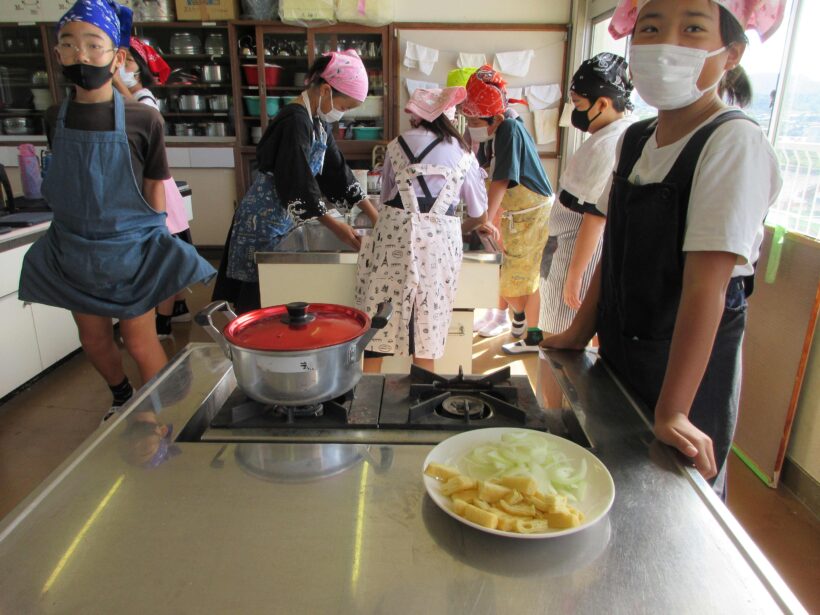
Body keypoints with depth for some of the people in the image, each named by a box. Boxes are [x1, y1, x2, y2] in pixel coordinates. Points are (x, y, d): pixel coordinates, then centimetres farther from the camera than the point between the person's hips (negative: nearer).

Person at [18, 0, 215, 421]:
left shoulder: (143, 120, -11)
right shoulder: (56, 119, 1)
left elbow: (154, 187, -4)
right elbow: (64, 183, 12)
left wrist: (153, 241, -3)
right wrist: (77, 230, 8)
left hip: (130, 248, -4)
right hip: (73, 249, 5)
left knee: (140, 343, 0)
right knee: (93, 339, 17)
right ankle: (122, 399, 43)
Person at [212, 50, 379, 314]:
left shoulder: (318, 121, 8)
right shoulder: (295, 121, -20)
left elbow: (338, 172, 9)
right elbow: (297, 186, -23)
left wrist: (376, 217, 6)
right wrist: (335, 226, -16)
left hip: (284, 219, 9)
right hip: (264, 220, -9)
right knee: (260, 300, 0)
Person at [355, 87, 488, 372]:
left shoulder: (397, 145, 12)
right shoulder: (463, 154, 13)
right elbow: (480, 215, 19)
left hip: (394, 235, 0)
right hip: (438, 242, 1)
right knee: (427, 331, 9)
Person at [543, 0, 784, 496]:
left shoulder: (735, 141, -18)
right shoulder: (635, 139, 3)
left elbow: (705, 284, -25)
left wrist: (672, 411, -25)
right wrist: (578, 334, 9)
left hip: (689, 364, -6)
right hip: (619, 353, 7)